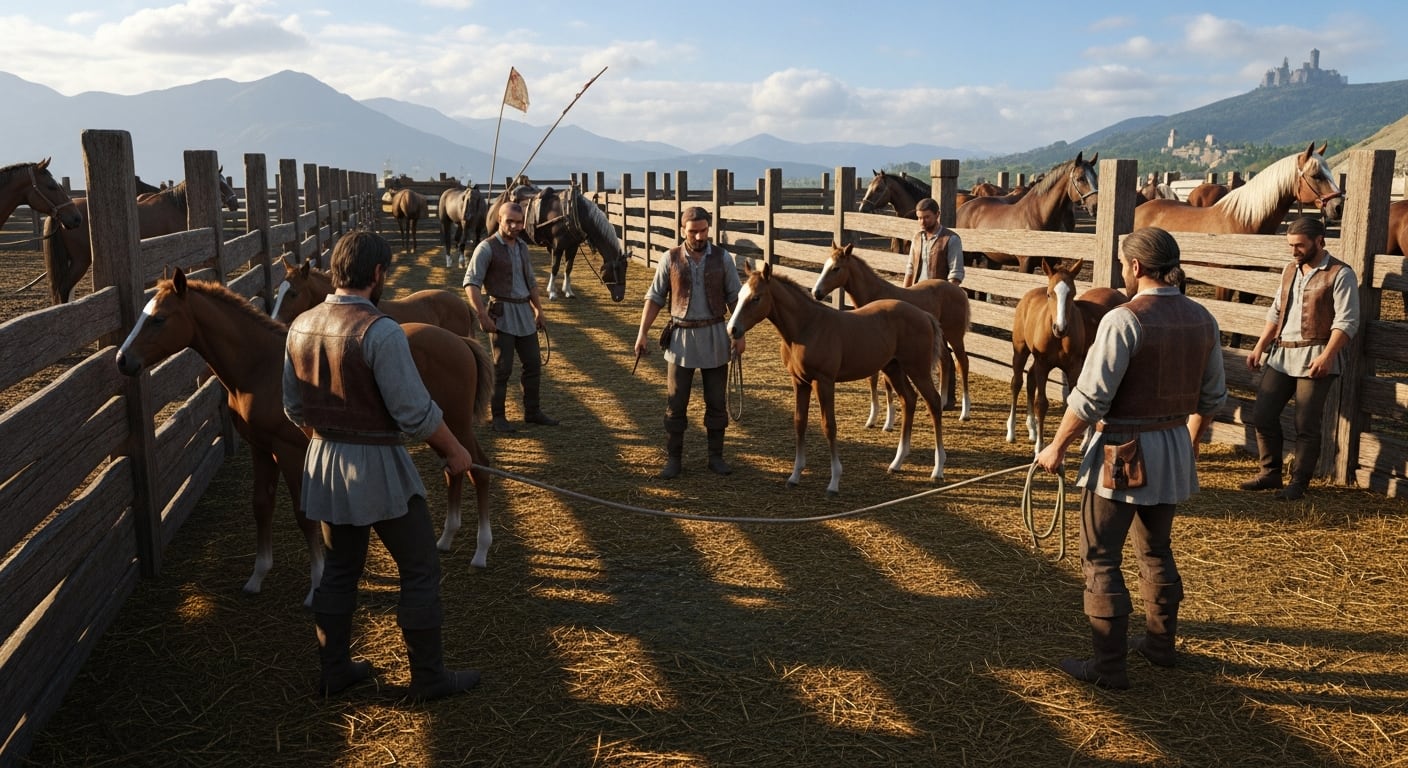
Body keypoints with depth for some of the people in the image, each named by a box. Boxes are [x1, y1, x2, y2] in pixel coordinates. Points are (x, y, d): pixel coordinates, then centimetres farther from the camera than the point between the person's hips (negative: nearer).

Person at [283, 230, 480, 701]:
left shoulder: (301, 327, 1)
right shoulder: (380, 332, -22)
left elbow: (294, 407, 11)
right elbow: (415, 412, -20)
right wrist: (455, 452, -6)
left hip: (324, 463, 7)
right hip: (377, 467, -7)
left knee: (339, 569, 20)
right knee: (420, 571, 7)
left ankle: (334, 670, 31)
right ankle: (428, 676, 17)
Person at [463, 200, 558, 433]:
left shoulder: (522, 246, 12)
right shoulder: (487, 248, -10)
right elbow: (471, 283, -14)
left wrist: (538, 310, 18)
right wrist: (483, 316, -21)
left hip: (525, 311, 7)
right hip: (502, 313, -7)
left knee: (533, 363, 11)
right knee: (502, 367, -3)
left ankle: (533, 412, 23)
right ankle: (498, 417, 7)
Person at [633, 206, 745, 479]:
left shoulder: (722, 258, -2)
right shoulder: (670, 259, -2)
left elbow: (735, 298, 2)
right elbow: (654, 298, 1)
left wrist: (739, 334, -4)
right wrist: (642, 333, -5)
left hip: (714, 336, 1)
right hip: (681, 337, 0)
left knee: (716, 401, 8)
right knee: (675, 403, 3)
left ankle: (716, 456, 21)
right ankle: (673, 459, 13)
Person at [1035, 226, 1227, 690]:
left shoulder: (1125, 320, -20)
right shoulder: (1201, 319, 2)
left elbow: (1090, 398, -21)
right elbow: (1212, 396, 11)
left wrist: (1057, 447, -9)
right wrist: (1191, 442, 27)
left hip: (1121, 455, -7)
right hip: (1174, 452, 8)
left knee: (1100, 558, 4)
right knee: (1156, 550, 24)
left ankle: (1108, 666, 9)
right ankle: (1160, 643, 38)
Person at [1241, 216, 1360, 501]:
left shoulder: (1340, 274, -7)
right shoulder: (1290, 270, 14)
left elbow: (1346, 322, -13)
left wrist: (1327, 356, -24)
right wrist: (1259, 347, 12)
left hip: (1314, 358, -7)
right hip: (1280, 355, 7)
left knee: (1306, 424, -1)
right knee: (1262, 414, 5)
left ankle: (1299, 482, 10)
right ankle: (1270, 472, 18)